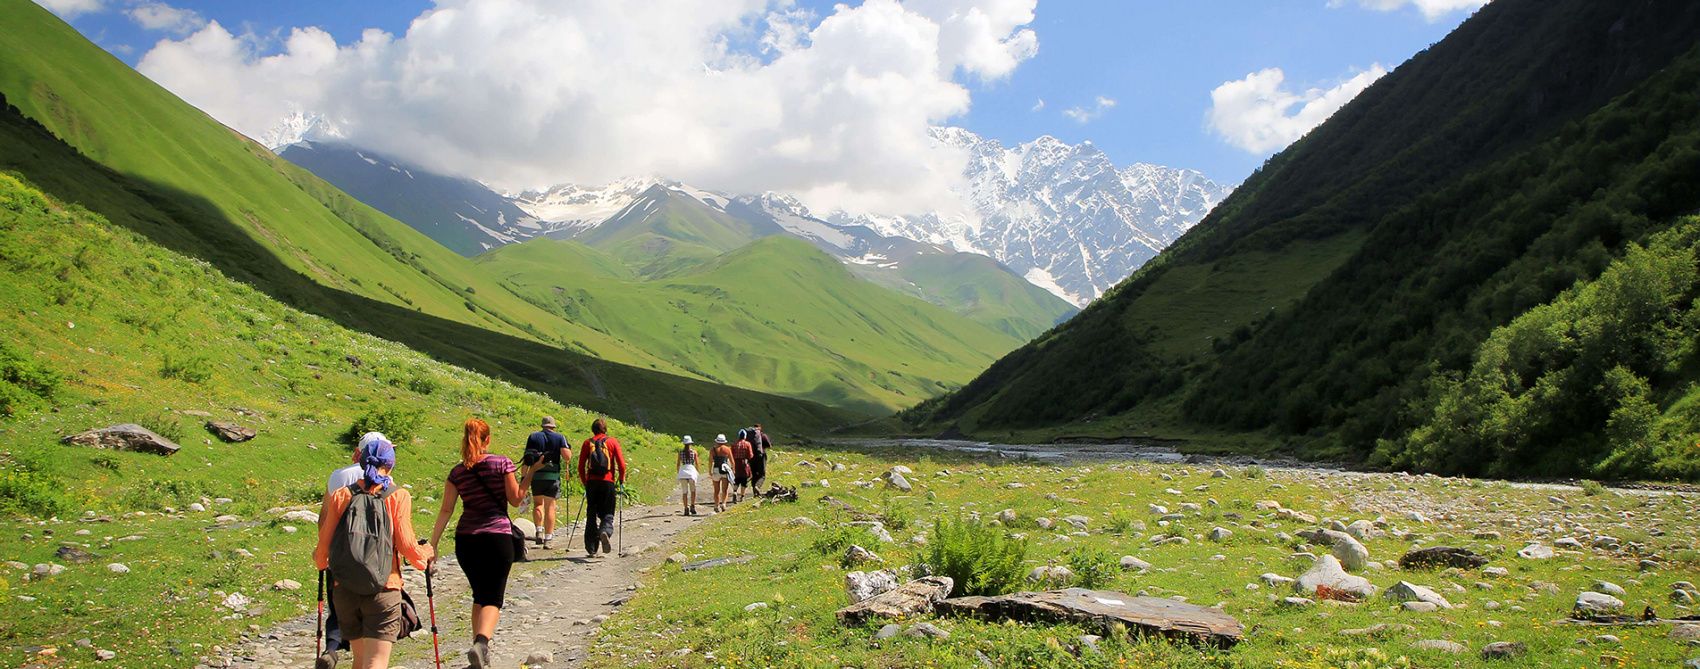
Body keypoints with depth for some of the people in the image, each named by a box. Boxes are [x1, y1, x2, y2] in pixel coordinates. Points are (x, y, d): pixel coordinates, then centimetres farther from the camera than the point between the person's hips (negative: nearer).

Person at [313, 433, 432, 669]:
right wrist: (427, 554, 15)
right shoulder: (398, 496, -5)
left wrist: (320, 559, 29)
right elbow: (407, 545, -7)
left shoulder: (341, 495, 4)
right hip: (384, 588, -4)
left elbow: (325, 541, 6)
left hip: (345, 588, 4)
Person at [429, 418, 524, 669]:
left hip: (466, 539, 4)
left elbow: (445, 510, 2)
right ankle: (481, 644, -27)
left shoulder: (457, 472, 6)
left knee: (479, 595, 20)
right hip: (497, 536, -3)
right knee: (493, 598, -2)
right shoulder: (502, 463, -2)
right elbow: (515, 500, 0)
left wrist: (432, 544, 5)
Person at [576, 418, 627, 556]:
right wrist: (621, 479, 11)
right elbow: (621, 463, -2)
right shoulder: (613, 442, 5)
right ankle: (605, 532, -29)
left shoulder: (587, 443, 9)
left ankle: (591, 548, 10)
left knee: (591, 514, 10)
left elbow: (581, 466, 6)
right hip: (608, 482, -2)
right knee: (607, 514, 4)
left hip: (591, 482, 2)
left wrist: (585, 482, 17)